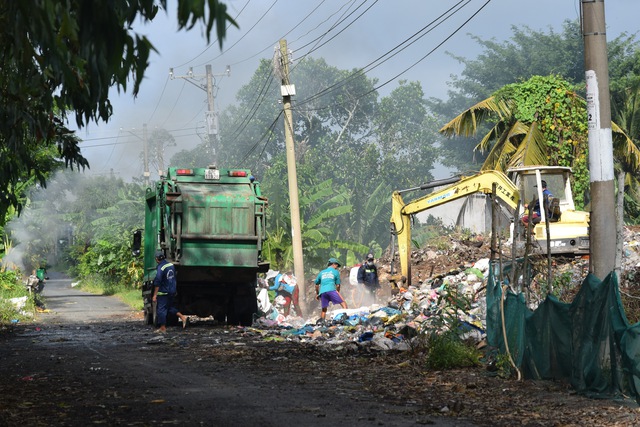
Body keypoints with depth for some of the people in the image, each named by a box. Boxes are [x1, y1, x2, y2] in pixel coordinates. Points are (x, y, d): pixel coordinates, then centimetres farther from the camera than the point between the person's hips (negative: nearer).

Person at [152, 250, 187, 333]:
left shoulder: (160, 268, -19)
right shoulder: (171, 265, 6)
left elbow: (157, 283, -21)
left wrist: (155, 295, -17)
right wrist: (175, 290, 26)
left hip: (163, 292, -8)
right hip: (172, 291, 8)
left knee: (161, 309, 1)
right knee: (169, 307, 23)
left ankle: (162, 328, 4)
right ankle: (182, 317, 12)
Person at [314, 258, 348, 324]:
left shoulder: (321, 272, 28)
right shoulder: (335, 272, 16)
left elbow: (316, 284, 33)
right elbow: (338, 285, 16)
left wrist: (317, 294, 43)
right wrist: (338, 292, 30)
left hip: (322, 291, 4)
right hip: (331, 290, -4)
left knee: (324, 309, 16)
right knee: (343, 303, -3)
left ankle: (322, 322, 5)